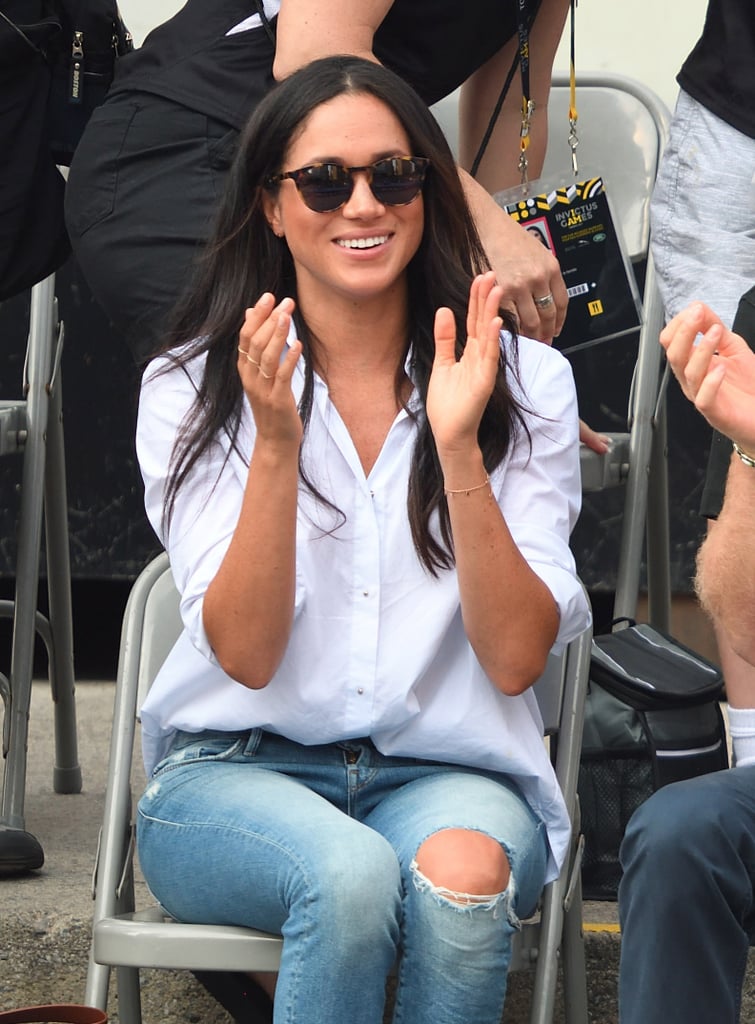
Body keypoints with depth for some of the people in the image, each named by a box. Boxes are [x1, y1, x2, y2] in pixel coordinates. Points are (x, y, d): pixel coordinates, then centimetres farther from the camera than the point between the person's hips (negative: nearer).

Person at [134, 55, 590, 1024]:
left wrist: (458, 448, -18)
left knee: (462, 869, -35)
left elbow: (517, 660, -6)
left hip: (447, 773, 1)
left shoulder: (523, 378, 2)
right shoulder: (193, 387, 2)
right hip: (238, 771, -1)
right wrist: (276, 443, -20)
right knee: (353, 873, -34)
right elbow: (245, 655, -8)